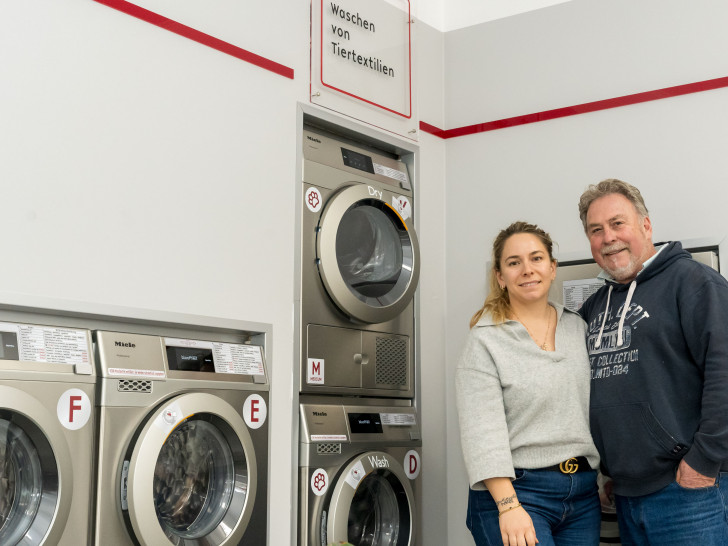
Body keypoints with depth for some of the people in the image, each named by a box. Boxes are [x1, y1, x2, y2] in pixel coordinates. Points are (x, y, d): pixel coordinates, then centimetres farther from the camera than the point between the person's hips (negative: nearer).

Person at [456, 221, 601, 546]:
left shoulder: (579, 328, 11)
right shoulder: (485, 341, -6)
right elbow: (482, 432, -14)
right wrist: (508, 506, -21)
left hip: (584, 493, 6)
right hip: (517, 490, -5)